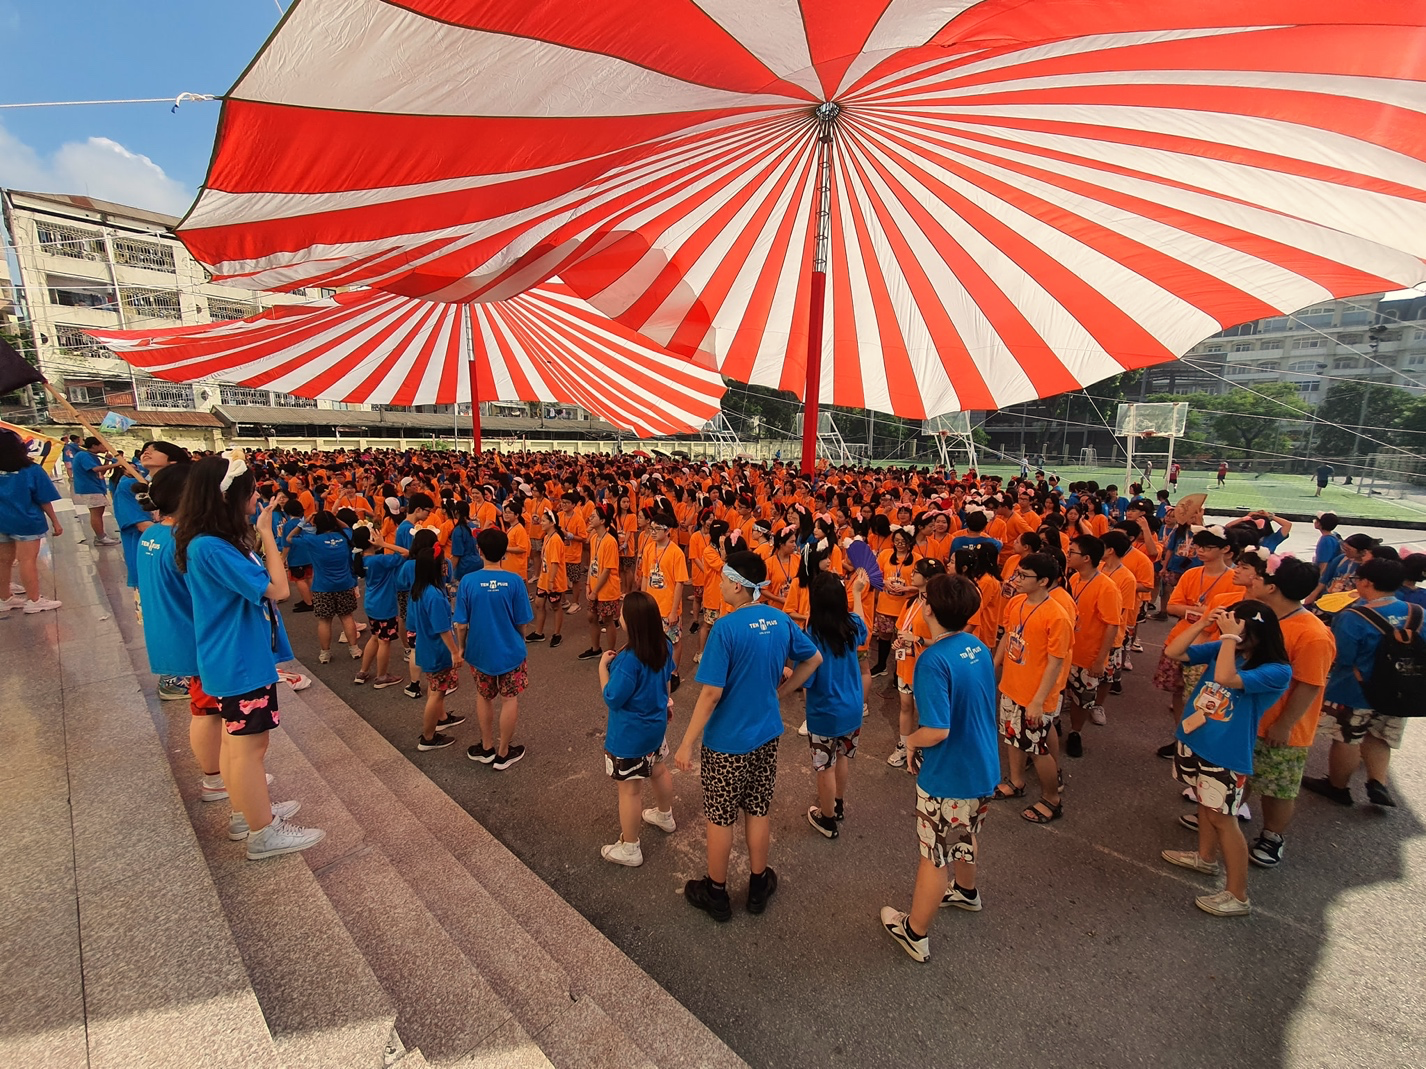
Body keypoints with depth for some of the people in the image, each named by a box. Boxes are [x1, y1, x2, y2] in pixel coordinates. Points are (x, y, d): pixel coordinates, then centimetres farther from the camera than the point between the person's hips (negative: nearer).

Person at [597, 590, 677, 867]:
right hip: (656, 725, 8)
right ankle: (665, 816, 52)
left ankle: (629, 849, 25)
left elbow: (612, 699, -22)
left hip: (629, 735, -8)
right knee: (659, 771, 28)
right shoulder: (665, 646, -8)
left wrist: (603, 666, -14)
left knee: (629, 789, 9)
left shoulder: (629, 659, -32)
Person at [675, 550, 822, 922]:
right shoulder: (780, 620, -6)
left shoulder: (725, 627, -24)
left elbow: (711, 693, -24)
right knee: (758, 811, 21)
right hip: (767, 734, 6)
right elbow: (813, 659, 8)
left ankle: (716, 893, 32)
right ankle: (758, 886, 38)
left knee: (720, 818, 14)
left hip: (727, 739, -5)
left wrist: (687, 744, -15)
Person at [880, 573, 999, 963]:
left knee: (934, 855, 11)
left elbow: (937, 731, -31)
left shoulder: (934, 660, -29)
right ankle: (967, 891, 57)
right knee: (966, 835, 32)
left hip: (948, 776, -8)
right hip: (983, 766, 8)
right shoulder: (979, 647, -4)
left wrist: (910, 740, -11)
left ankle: (915, 932, 30)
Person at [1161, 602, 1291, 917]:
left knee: (1222, 818, 4)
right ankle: (1206, 857, 45)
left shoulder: (1277, 671, -20)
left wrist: (1230, 637, -28)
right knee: (1205, 804, 24)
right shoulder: (1221, 649, -3)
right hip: (1193, 742, 6)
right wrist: (1202, 623, -12)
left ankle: (1237, 896, 19)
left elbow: (1225, 678, -36)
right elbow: (1173, 652, -5)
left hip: (1226, 755, -6)